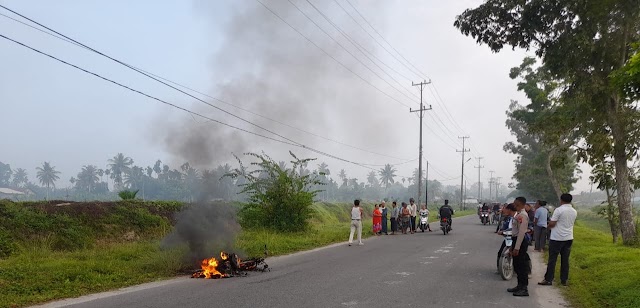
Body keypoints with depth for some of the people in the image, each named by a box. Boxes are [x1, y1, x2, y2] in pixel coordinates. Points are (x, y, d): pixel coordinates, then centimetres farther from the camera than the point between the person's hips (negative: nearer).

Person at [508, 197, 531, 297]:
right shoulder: (518, 214, 13)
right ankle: (520, 286, 29)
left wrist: (517, 248, -24)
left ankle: (524, 289, 3)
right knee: (516, 265, 18)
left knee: (522, 265, -4)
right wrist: (513, 245, 21)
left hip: (521, 241, -10)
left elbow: (521, 232, -23)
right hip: (517, 239, 10)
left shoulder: (522, 215, -19)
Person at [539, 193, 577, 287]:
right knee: (565, 260, 10)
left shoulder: (559, 210, -15)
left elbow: (551, 224, -16)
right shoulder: (574, 212, 6)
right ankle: (564, 280, 13)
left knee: (552, 259, -1)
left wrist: (549, 226, 4)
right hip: (569, 238, 6)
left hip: (557, 239, -6)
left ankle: (548, 279, 1)